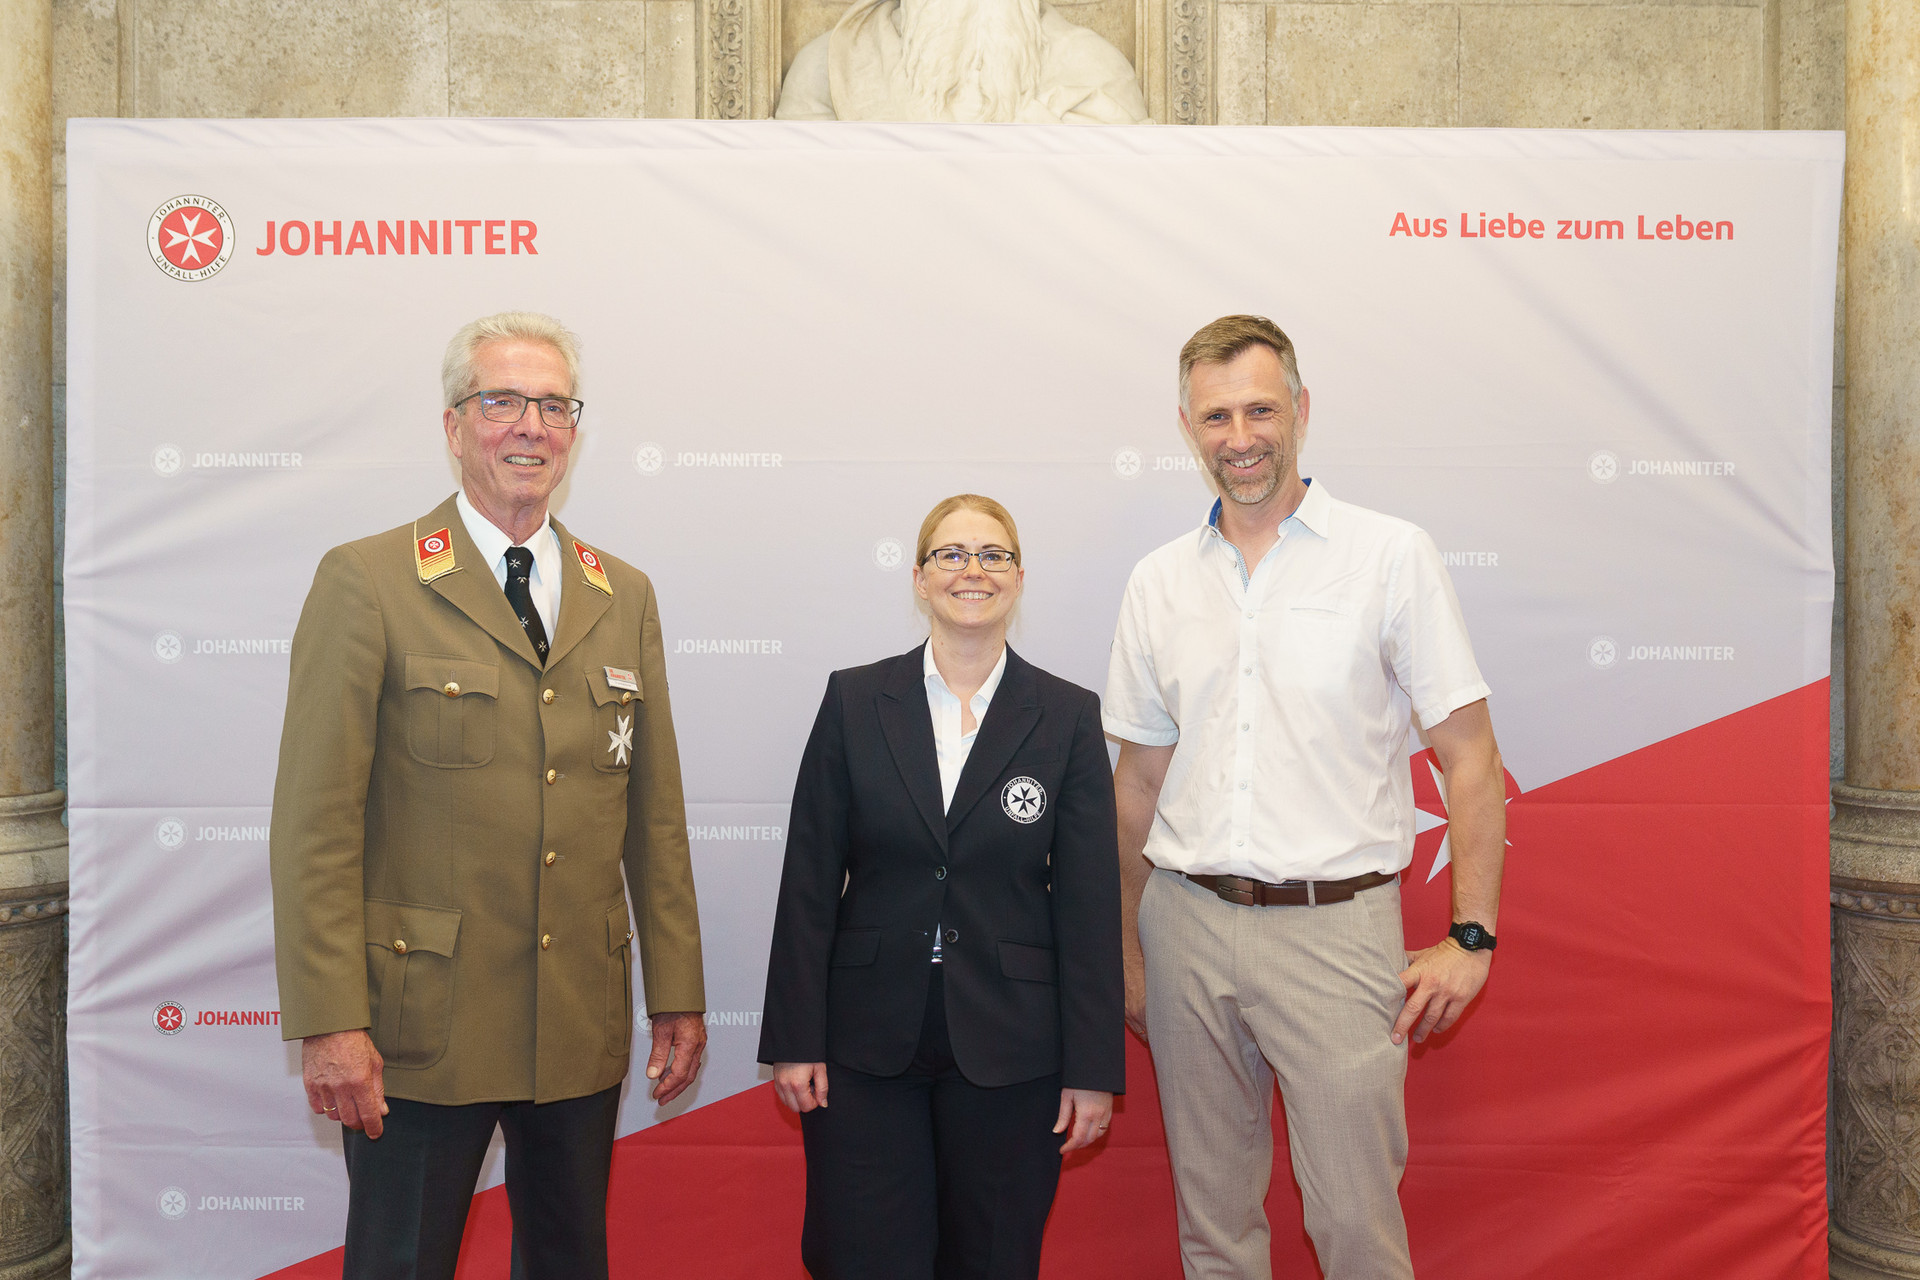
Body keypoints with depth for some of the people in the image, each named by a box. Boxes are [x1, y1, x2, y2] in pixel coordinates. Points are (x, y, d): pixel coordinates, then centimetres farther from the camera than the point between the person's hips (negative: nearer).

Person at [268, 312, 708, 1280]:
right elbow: (315, 821, -8)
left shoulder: (626, 598, 9)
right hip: (421, 1028, -4)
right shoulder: (366, 583, -5)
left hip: (583, 1029, 4)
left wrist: (678, 994, 8)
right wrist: (328, 1021, -13)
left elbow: (655, 814, 9)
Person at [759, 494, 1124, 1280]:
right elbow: (808, 883, 1)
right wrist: (794, 1039, -3)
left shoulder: (1069, 717, 0)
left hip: (1009, 1051, 0)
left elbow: (1090, 903, -1)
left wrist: (1094, 1067, -3)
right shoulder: (854, 700, 1)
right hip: (866, 1045, 0)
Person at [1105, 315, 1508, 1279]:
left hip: (1336, 923, -3)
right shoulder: (1158, 582, 8)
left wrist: (1471, 937, -8)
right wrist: (1130, 951, 13)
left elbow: (1470, 755, -2)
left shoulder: (1391, 555, -2)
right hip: (1187, 922, 4)